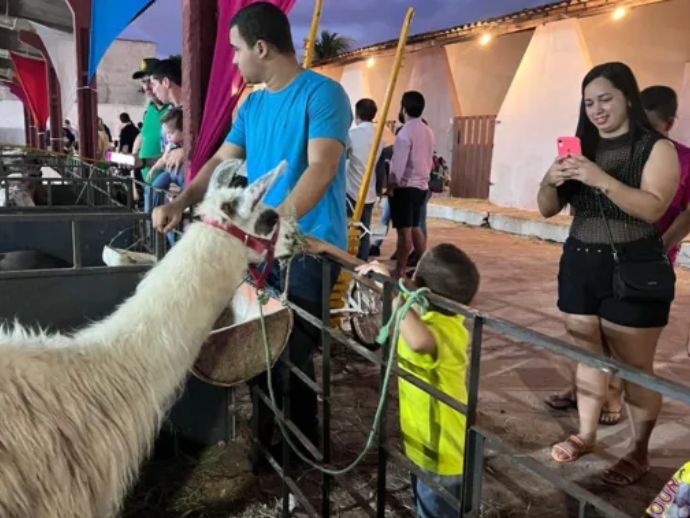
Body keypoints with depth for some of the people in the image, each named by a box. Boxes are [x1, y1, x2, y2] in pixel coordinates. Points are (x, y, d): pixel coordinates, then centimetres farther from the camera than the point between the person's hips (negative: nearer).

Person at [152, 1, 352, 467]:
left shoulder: (323, 93, -12)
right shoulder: (252, 105, 12)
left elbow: (321, 168, -25)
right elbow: (221, 161, 14)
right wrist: (181, 203, -2)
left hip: (310, 249, -7)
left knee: (291, 353, 3)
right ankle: (269, 434, 35)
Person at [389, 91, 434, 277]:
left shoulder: (405, 132, -14)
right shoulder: (428, 132, 10)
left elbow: (398, 163, -16)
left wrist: (391, 185, -8)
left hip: (405, 187, -8)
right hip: (421, 186, 8)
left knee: (404, 230, -4)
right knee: (415, 227, 16)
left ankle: (401, 270, 1)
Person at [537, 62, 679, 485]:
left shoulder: (657, 148, -5)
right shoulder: (581, 148, 8)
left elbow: (653, 208, -19)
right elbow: (548, 210, 6)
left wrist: (602, 179, -30)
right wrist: (550, 181, -14)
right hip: (581, 265, 5)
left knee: (636, 365, 3)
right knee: (588, 354, 12)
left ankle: (640, 452, 17)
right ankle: (586, 434, 26)